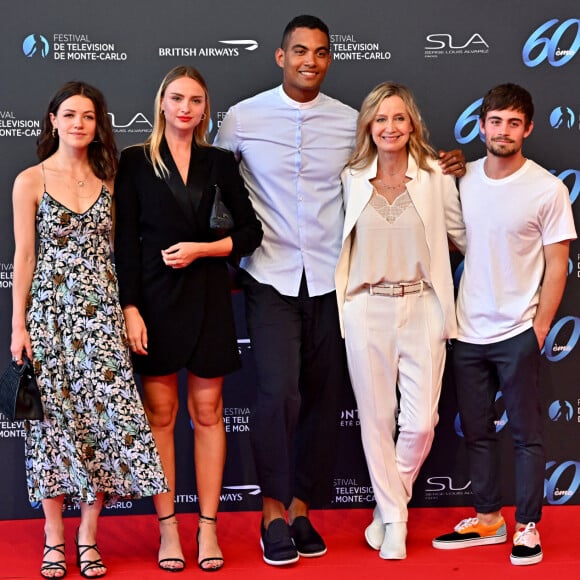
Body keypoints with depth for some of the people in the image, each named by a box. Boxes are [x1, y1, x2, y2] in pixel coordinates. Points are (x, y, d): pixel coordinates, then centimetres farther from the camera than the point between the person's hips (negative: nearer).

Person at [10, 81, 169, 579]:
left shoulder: (108, 180, 8)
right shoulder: (31, 181, 1)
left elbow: (115, 250, 11)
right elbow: (24, 256, 0)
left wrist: (127, 311, 4)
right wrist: (18, 325, -4)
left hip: (100, 314, 2)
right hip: (49, 313, -2)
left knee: (107, 414, -4)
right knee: (54, 418, 2)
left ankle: (89, 536, 8)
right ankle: (54, 538, 14)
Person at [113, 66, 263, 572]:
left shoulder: (219, 163, 8)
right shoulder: (136, 162, 3)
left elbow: (250, 232, 7)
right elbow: (125, 242, -1)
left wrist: (200, 249, -8)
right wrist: (130, 309, -8)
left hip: (207, 297, 1)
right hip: (155, 297, -1)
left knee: (207, 412, 4)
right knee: (160, 413, 2)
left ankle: (208, 528, 11)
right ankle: (168, 529, 10)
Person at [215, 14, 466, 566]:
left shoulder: (350, 122, 6)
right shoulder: (243, 119, 1)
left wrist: (442, 167, 3)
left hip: (330, 277, 2)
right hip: (271, 277, -2)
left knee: (324, 397, 5)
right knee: (279, 391, -15)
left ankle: (301, 508, 20)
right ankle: (273, 510, 3)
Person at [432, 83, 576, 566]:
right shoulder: (463, 179, 3)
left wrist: (539, 330, -9)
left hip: (517, 333, -4)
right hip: (468, 330, 4)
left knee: (526, 435, 5)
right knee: (477, 431, 14)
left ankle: (527, 527, 17)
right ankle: (487, 518, 28)